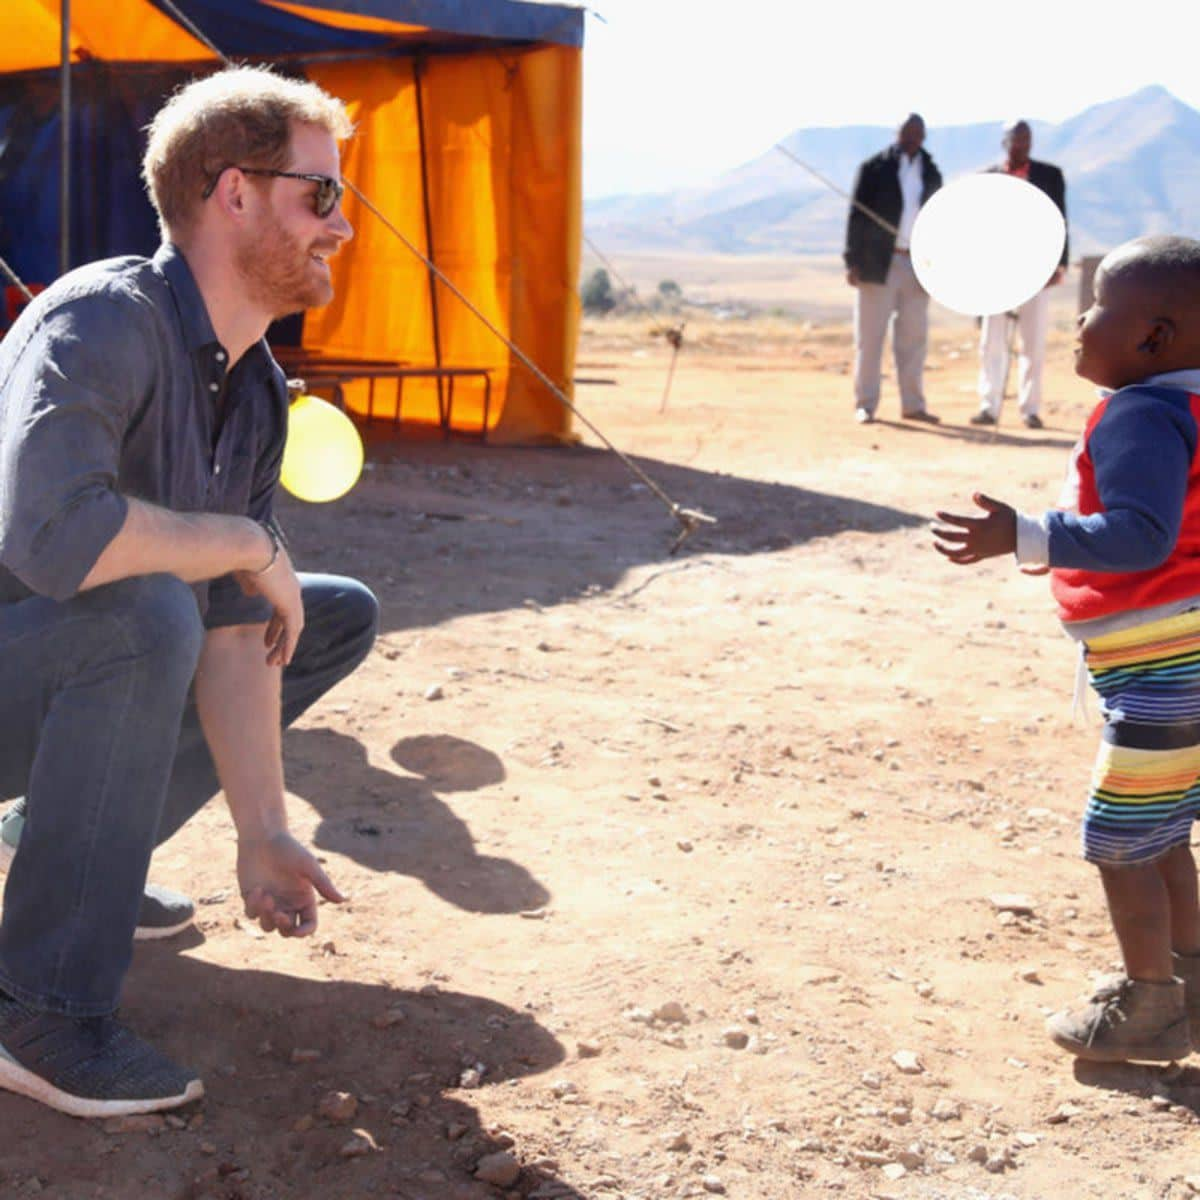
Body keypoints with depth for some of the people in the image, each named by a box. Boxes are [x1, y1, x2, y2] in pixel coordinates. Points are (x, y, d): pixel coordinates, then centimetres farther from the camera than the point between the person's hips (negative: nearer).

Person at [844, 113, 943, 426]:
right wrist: (853, 261, -10)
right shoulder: (874, 168, 0)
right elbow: (857, 216, -3)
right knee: (870, 336, -1)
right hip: (878, 263, -4)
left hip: (917, 267, 4)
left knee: (913, 336, 6)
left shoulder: (931, 173, 12)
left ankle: (912, 404, 13)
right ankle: (865, 404, 4)